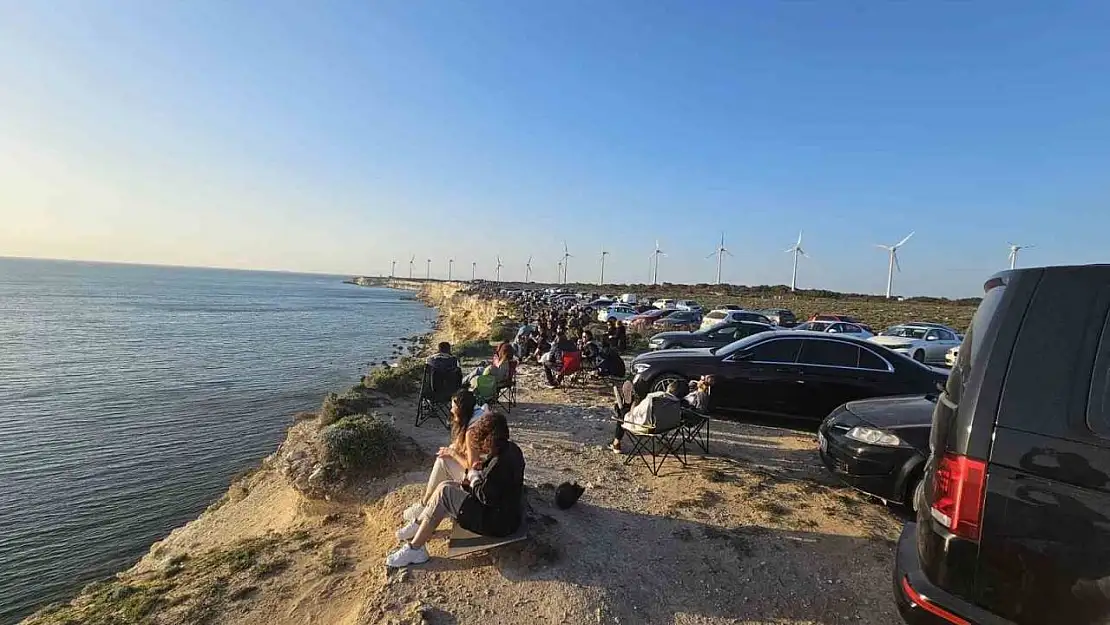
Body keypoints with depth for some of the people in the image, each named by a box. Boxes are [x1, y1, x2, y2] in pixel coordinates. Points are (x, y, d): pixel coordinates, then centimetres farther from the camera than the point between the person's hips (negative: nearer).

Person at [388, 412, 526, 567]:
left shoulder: (501, 463, -30)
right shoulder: (510, 448, 0)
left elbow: (485, 496, -25)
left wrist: (473, 475, -8)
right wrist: (480, 472, -3)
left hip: (499, 522, -10)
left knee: (444, 493, -11)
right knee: (446, 486, 8)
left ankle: (414, 549, -1)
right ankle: (418, 526, 20)